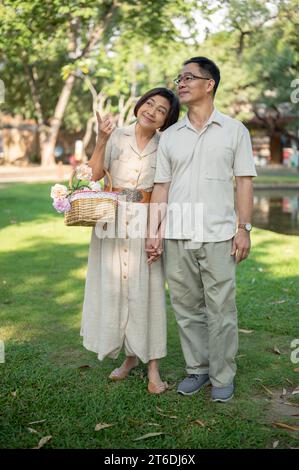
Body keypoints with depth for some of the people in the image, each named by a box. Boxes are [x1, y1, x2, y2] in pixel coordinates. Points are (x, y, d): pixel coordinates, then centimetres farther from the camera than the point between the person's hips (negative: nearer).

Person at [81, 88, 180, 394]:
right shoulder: (116, 135, 3)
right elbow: (94, 174, -5)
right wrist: (101, 141, -15)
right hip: (113, 219, 1)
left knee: (146, 289, -2)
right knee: (114, 287, 7)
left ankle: (152, 366, 7)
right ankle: (130, 356, 24)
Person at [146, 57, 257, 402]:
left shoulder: (234, 130, 7)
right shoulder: (170, 137, 13)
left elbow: (244, 181, 3)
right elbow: (161, 186, 10)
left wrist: (244, 227, -5)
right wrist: (153, 232, 2)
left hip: (218, 234, -3)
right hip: (177, 235, 3)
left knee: (221, 309, 0)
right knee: (186, 308, 8)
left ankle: (223, 377, 13)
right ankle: (197, 369, 22)